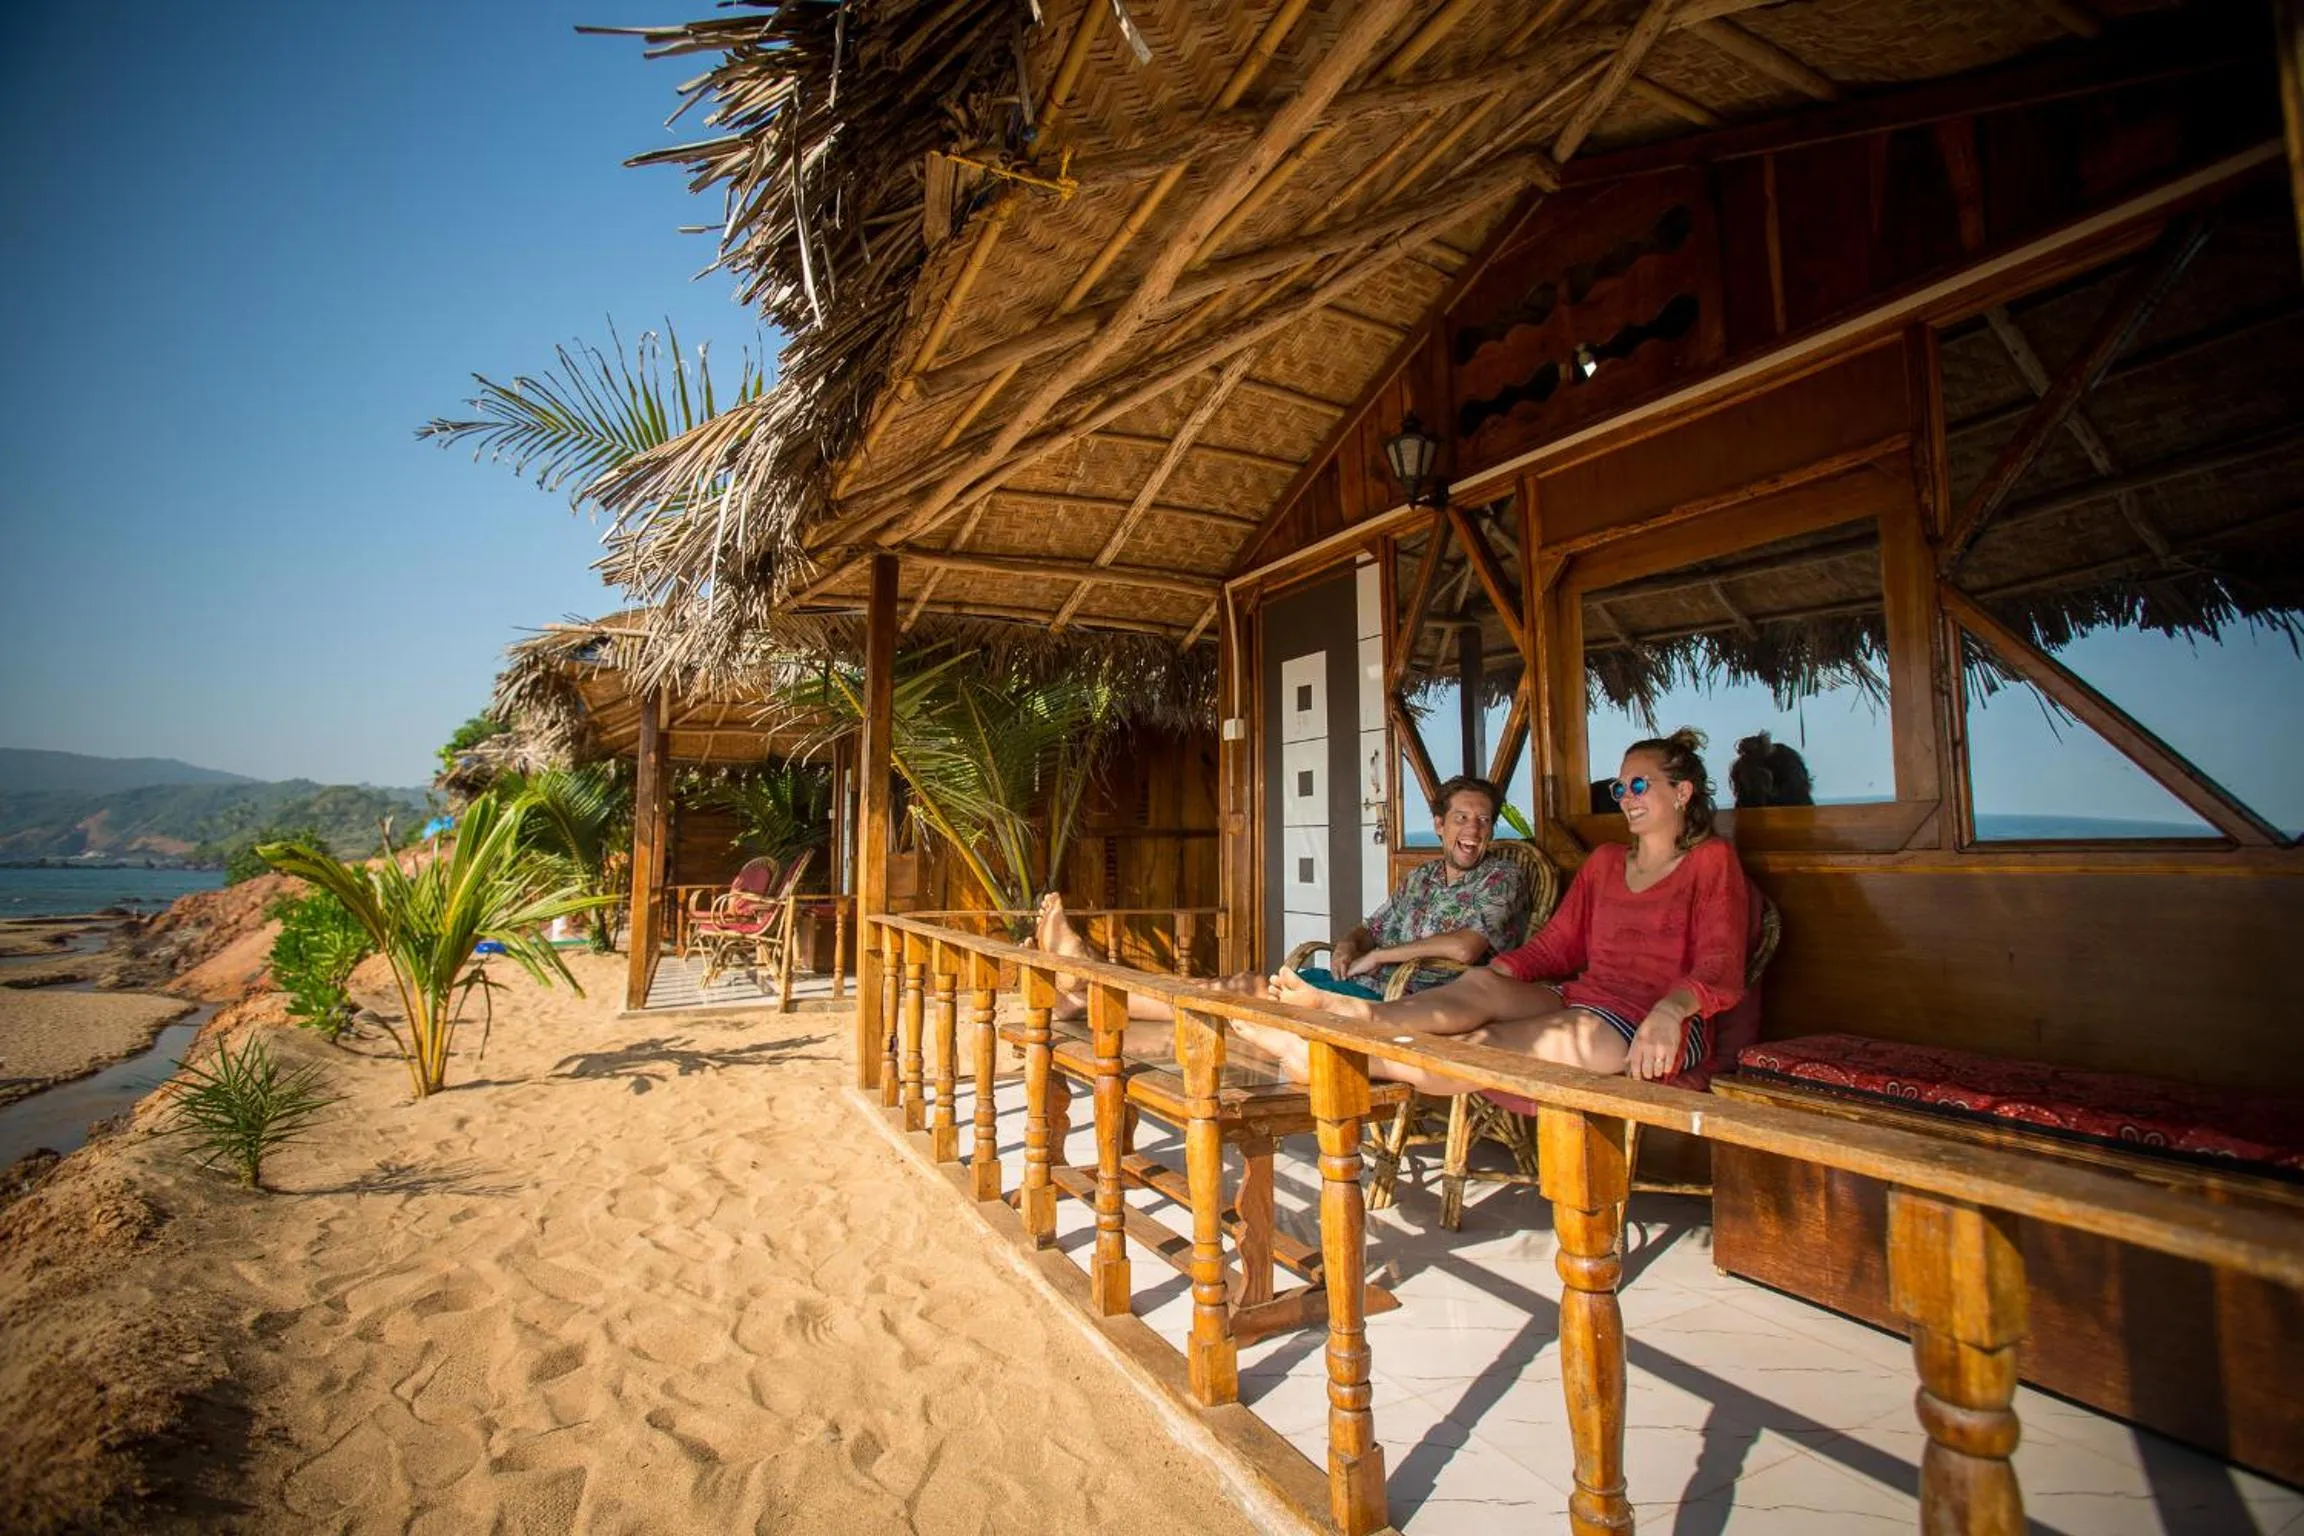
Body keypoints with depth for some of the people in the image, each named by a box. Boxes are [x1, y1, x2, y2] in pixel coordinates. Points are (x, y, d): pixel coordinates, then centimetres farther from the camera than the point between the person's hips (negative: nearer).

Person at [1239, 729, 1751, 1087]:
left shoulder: (1711, 862, 3)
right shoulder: (1604, 861, 22)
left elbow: (1719, 969, -10)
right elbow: (1555, 944, 16)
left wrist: (1669, 1010, -30)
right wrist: (1493, 971, -2)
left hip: (1654, 1028, -6)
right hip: (1579, 999, 6)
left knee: (1493, 1045, -32)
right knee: (1481, 983, -26)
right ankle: (1364, 1015, -51)